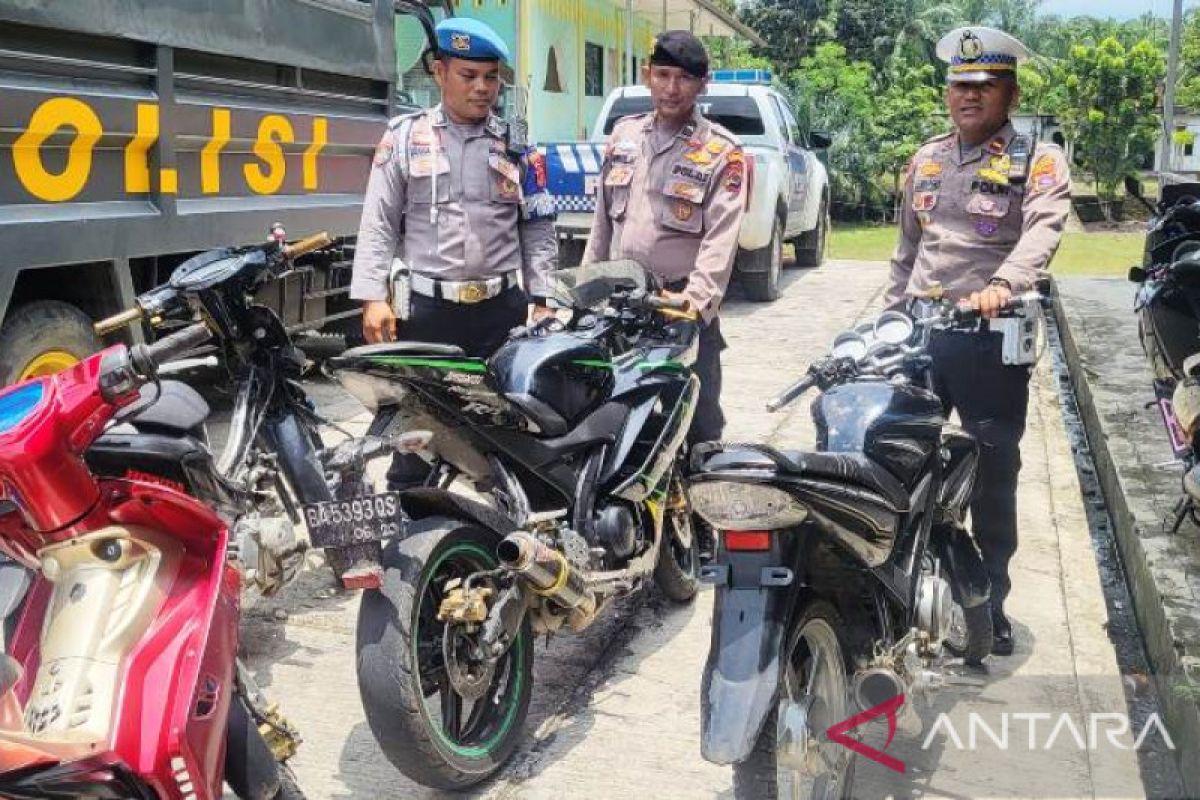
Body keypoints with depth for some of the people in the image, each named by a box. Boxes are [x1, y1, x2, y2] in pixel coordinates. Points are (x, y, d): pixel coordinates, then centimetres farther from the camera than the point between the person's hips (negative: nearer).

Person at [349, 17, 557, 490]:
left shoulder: (516, 146, 9)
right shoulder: (405, 137, 3)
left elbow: (538, 228, 9)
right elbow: (378, 224, 0)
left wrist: (541, 299, 1)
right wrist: (373, 297, -8)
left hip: (502, 309, 2)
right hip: (425, 308, -2)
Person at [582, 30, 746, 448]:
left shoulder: (721, 150, -4)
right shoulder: (624, 134, 11)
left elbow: (721, 236, -15)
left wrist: (697, 297, -28)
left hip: (683, 304, -4)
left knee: (698, 418, 1)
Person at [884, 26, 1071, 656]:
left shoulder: (1038, 161, -2)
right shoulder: (926, 159, 16)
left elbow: (1043, 232, -20)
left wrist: (1002, 284, -39)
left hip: (993, 337, -4)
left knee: (994, 478, 4)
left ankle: (991, 600, 18)